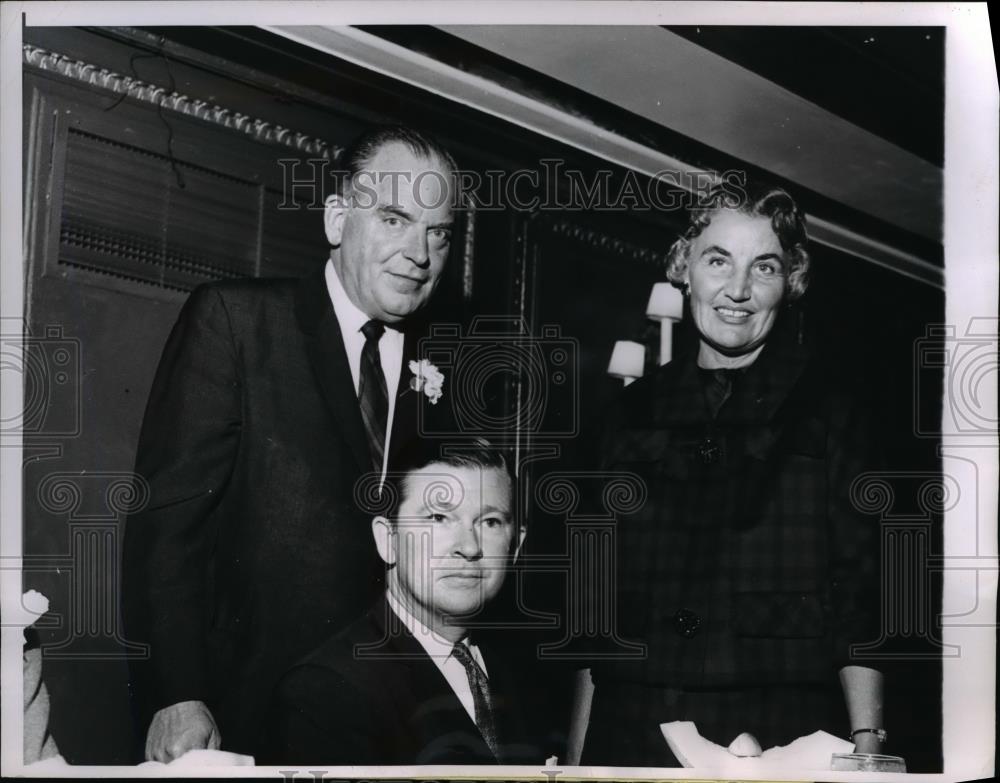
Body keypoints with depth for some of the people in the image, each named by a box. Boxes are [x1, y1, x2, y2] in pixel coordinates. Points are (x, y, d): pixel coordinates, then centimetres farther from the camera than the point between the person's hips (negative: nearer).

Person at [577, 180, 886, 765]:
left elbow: (860, 587, 0)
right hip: (629, 729, 3)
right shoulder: (638, 409, 13)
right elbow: (597, 583, 13)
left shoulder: (827, 406, 5)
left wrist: (866, 740, -9)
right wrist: (575, 751, 9)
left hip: (780, 734, -2)